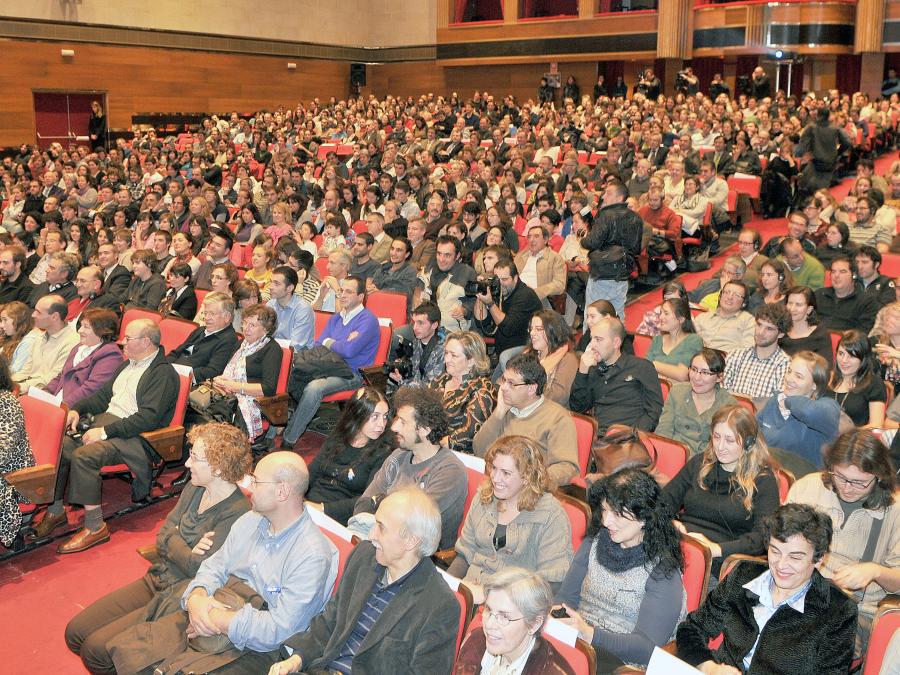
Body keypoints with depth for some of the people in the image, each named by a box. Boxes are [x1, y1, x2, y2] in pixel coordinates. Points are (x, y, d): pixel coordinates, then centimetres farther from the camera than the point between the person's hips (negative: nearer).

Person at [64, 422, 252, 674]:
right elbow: (163, 536, 3)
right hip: (155, 582, 8)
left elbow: (200, 568, -25)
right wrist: (186, 551, -15)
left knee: (95, 649, -12)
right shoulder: (194, 489, 4)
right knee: (75, 632, 6)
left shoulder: (238, 514, -22)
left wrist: (174, 546, -9)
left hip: (180, 602, -8)